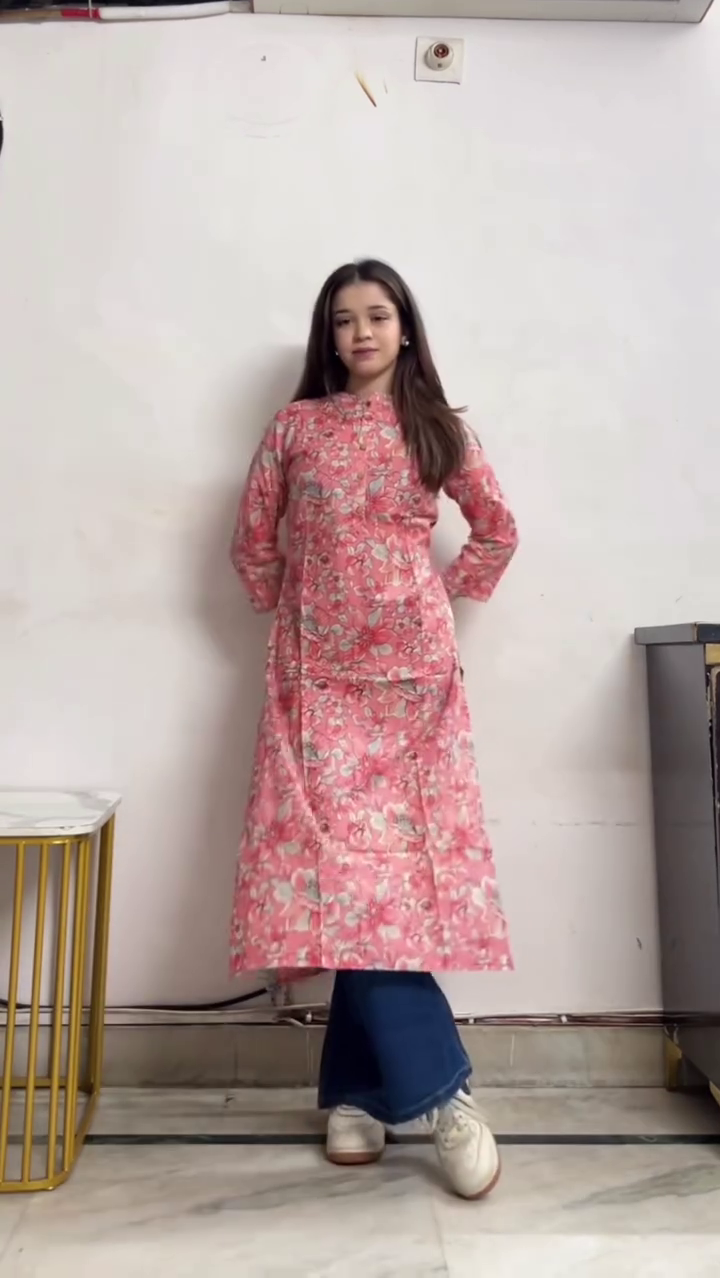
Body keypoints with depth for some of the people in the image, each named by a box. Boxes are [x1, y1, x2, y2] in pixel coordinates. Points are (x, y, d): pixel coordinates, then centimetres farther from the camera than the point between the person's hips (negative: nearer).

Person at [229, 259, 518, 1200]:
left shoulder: (439, 430, 9)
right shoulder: (296, 427, 9)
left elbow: (498, 532, 17)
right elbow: (252, 542, 13)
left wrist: (442, 601, 11)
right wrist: (291, 615, 9)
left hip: (412, 669, 0)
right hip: (319, 673, 0)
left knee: (393, 857, -2)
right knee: (343, 858, -10)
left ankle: (357, 1089, 13)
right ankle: (439, 1088, 1)